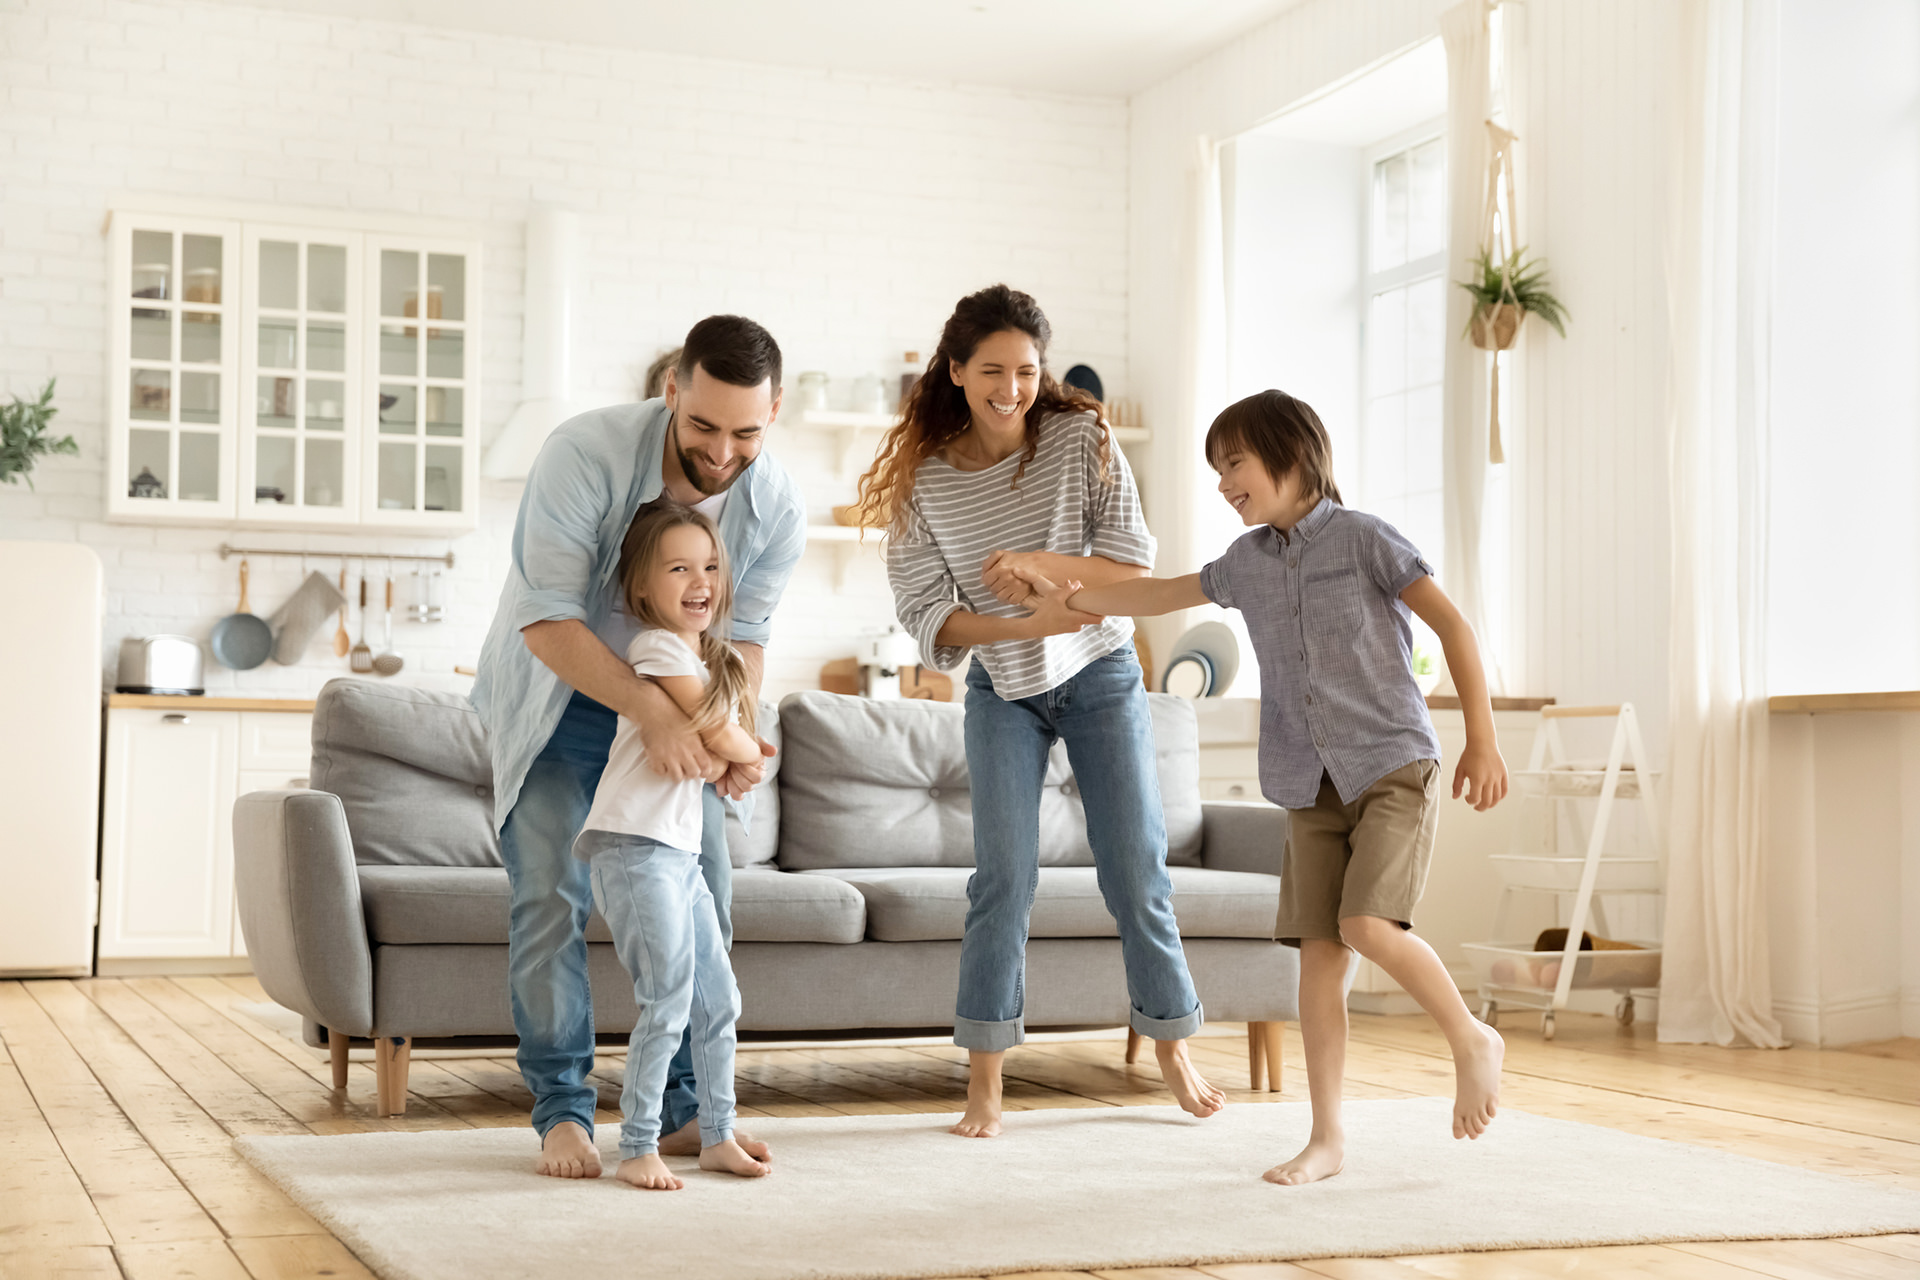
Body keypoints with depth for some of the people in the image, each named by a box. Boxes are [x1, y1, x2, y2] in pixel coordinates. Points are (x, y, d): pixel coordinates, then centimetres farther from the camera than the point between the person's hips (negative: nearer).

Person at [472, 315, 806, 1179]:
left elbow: (743, 636, -8)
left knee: (702, 899, 0)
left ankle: (684, 1110, 12)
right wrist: (651, 710, -44)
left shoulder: (778, 510, -17)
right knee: (553, 897, -12)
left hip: (673, 703, 4)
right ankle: (563, 1114, -1)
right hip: (556, 695, -4)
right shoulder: (584, 454, -31)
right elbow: (547, 621, -33)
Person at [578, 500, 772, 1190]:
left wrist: (727, 758, -5)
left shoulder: (718, 658, 17)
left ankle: (717, 1136, 22)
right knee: (668, 1003, -10)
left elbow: (724, 760, 15)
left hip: (681, 850, 9)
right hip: (634, 848, -9)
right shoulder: (659, 648, -10)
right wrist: (748, 748, 7)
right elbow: (722, 738, -12)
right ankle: (638, 1149, -2)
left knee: (718, 999, 11)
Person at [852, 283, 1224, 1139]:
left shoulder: (1081, 437, -12)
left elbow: (1134, 565, -13)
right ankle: (984, 1083, 0)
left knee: (1136, 867, 3)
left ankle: (1172, 1048, 22)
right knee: (1004, 874, -8)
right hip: (1002, 692, 0)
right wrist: (1029, 624, -25)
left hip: (1100, 677, 0)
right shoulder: (924, 476, -10)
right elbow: (925, 613, -12)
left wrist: (1038, 563, -28)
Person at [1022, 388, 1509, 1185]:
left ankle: (1471, 1041, 4)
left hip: (1395, 766, -5)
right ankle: (1327, 1138, 4)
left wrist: (1482, 741, -10)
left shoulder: (1362, 538, -5)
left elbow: (1452, 625, -5)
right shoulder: (1247, 563, 13)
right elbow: (1163, 595, 29)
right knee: (1318, 950, -1)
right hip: (1313, 788, 5)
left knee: (1368, 925, -21)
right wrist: (1068, 597, 27)